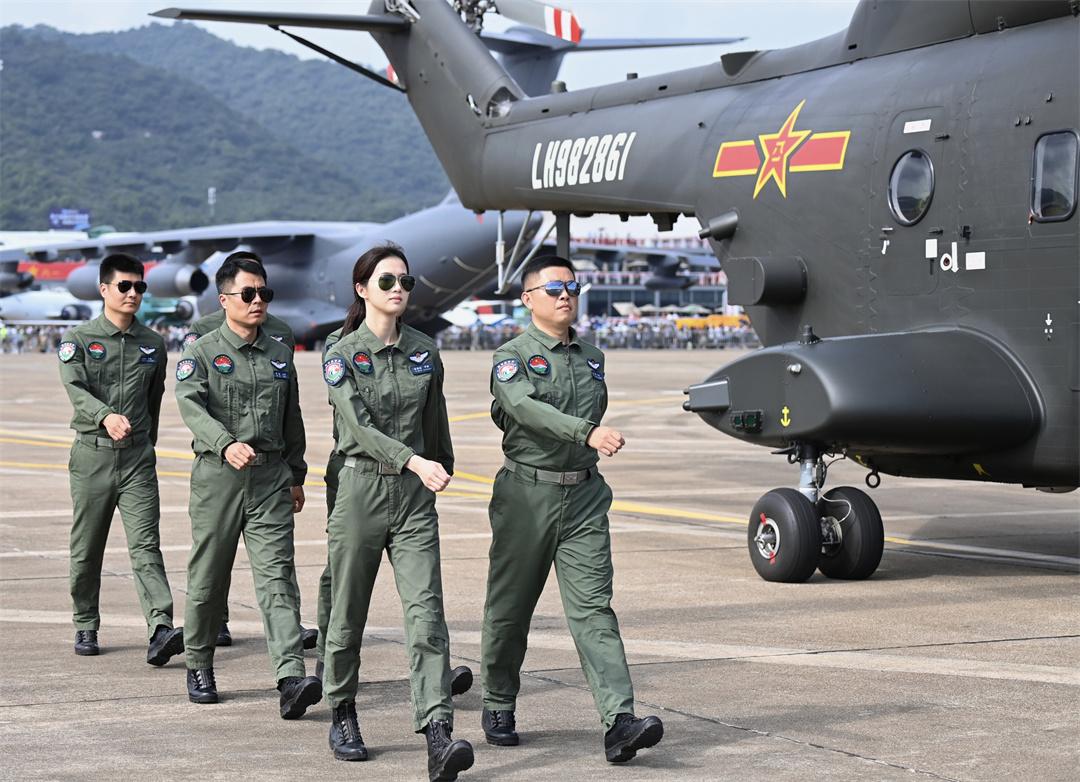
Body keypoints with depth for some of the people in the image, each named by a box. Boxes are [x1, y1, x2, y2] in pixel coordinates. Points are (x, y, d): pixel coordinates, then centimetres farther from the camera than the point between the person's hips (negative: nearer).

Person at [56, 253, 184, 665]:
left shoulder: (152, 345, 10)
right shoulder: (77, 339, 0)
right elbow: (76, 389, -17)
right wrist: (106, 417, -35)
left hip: (137, 456, 1)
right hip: (92, 455, -1)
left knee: (145, 545, -11)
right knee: (87, 550, 8)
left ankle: (161, 630, -23)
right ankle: (86, 627, 24)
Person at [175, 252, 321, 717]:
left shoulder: (280, 356, 14)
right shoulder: (201, 353, 0)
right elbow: (191, 406, -16)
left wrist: (296, 475, 22)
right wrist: (227, 444, -33)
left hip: (270, 478, 2)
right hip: (217, 475, -2)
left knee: (277, 575, -9)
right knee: (207, 577, 7)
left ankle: (291, 679, -19)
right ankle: (199, 666, 27)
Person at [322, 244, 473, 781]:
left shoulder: (425, 353, 8)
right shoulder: (342, 354, -5)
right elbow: (360, 426, -18)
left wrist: (441, 470, 28)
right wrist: (416, 462, -30)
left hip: (415, 496, 2)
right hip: (360, 489, -2)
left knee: (426, 611, -11)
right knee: (348, 614, 9)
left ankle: (438, 737, -20)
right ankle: (343, 717, 31)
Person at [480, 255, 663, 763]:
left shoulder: (592, 359, 14)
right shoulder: (512, 357, -5)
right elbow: (527, 409, -25)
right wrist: (588, 432, -38)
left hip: (584, 497, 3)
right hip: (526, 493, -3)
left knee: (593, 608, -7)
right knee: (510, 608, 9)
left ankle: (619, 723, -18)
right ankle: (498, 709, 27)